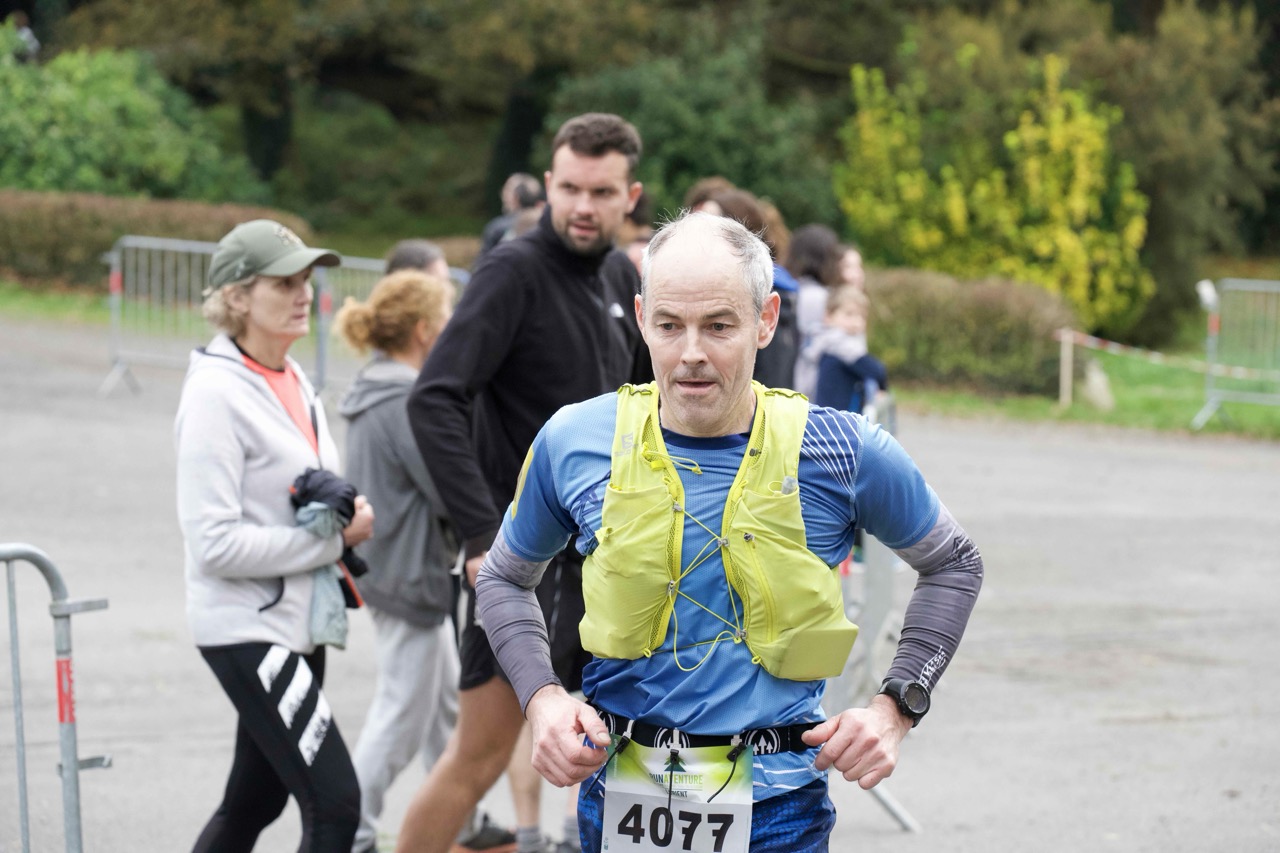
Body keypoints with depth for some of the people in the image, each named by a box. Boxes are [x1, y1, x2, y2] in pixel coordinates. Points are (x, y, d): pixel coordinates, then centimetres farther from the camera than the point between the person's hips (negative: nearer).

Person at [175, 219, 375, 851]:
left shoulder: (293, 380, 10)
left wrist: (348, 515, 0)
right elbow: (214, 543, -21)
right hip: (247, 628, -9)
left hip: (298, 626, 9)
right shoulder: (215, 394, -16)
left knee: (254, 801, 16)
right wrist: (331, 538, -17)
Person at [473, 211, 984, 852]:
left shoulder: (842, 452, -6)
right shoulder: (574, 441, -3)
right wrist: (541, 698, -3)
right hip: (618, 797, 1)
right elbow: (505, 579, 14)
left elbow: (953, 565, 11)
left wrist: (896, 706, 0)